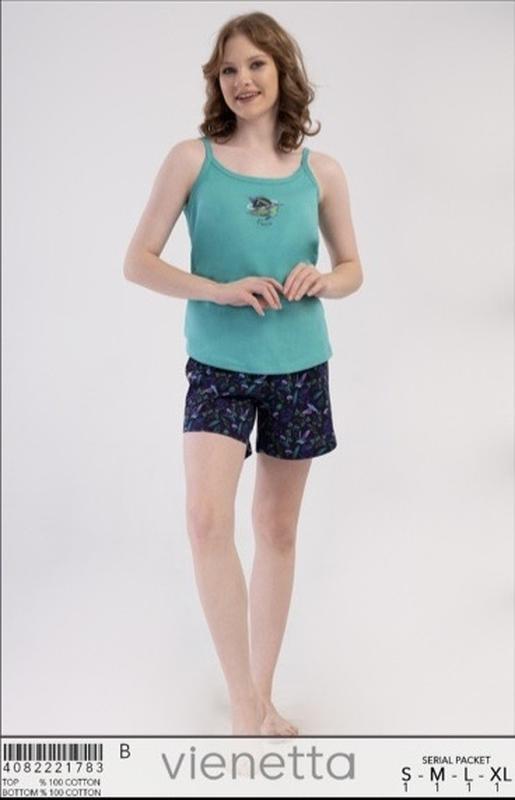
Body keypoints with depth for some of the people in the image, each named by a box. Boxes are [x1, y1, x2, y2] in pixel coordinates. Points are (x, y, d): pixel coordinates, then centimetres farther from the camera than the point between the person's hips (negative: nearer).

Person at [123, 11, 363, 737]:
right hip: (218, 367, -2)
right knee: (207, 518, -21)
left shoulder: (321, 171, 3)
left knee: (278, 528, 10)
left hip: (299, 368, 2)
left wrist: (322, 281, -12)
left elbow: (352, 270, 12)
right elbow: (138, 261, -4)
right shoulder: (192, 158, -2)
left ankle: (261, 696, 27)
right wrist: (221, 290, -19)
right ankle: (244, 706, -6)